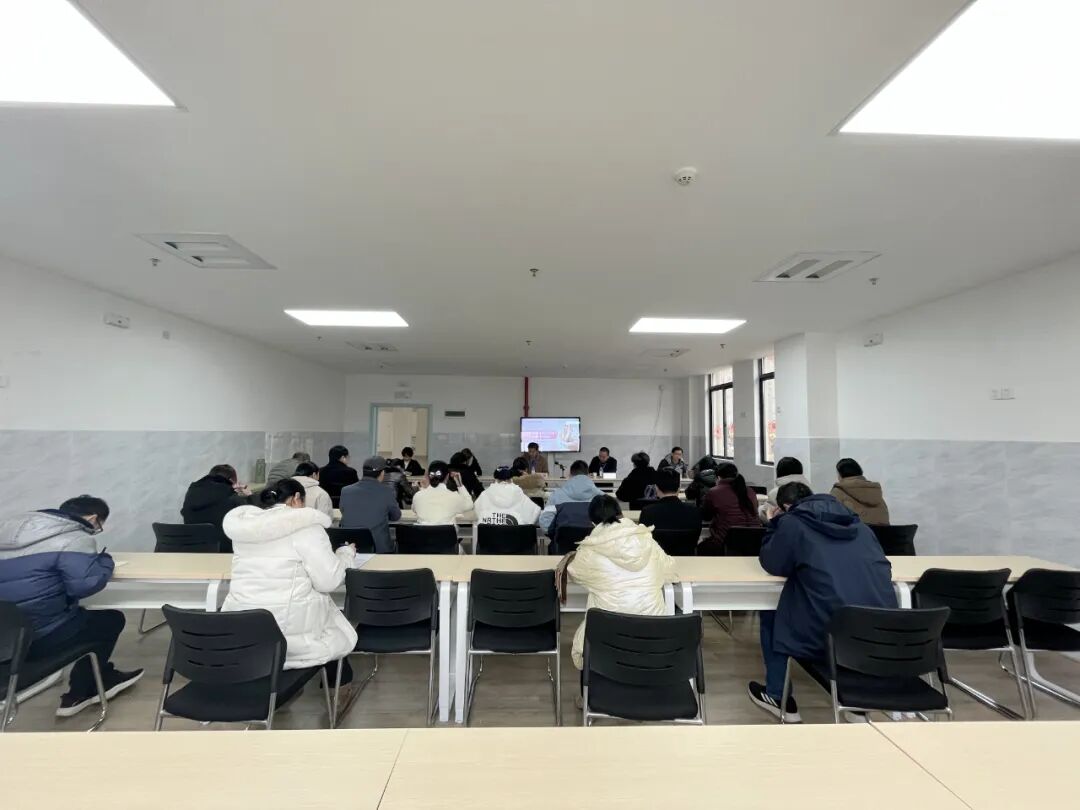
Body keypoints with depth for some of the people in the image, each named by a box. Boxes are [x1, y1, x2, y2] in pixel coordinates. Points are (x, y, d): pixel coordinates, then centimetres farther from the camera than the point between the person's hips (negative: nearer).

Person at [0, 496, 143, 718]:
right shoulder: (74, 539, -18)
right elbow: (84, 585, -27)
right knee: (111, 620, 14)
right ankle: (77, 695, 25)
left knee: (85, 616, 28)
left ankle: (103, 679, 35)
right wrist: (105, 561, -7)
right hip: (35, 639, -8)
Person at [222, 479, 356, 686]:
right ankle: (338, 677, 37)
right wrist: (346, 554, 1)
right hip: (290, 626, -5)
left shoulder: (244, 522, 4)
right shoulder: (305, 525, -14)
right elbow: (328, 581, -16)